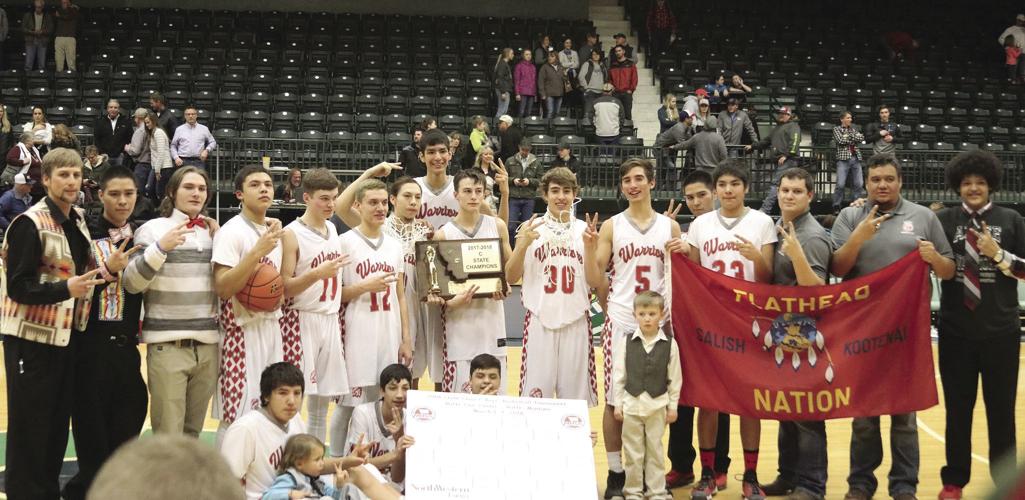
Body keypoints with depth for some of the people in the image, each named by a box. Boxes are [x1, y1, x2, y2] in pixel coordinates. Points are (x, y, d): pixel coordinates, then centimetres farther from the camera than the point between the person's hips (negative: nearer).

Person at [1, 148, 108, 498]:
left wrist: (106, 270, 3)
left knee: (59, 421, 13)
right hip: (31, 338, -7)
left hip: (68, 336, 7)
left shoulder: (79, 222, 10)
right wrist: (65, 289, -29)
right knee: (29, 425, 0)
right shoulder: (30, 223, -14)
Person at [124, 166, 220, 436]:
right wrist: (161, 247, -20)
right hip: (167, 345, -4)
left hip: (208, 345, 4)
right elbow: (132, 283, -8)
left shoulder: (213, 232, 13)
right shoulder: (153, 229, 0)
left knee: (193, 433, 11)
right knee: (167, 436, -5)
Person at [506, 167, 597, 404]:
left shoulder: (584, 230, 7)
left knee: (575, 396, 5)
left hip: (576, 320, 1)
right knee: (536, 393, -1)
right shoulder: (531, 228, 4)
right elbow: (511, 277, 2)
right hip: (540, 320, -1)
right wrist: (523, 244, -13)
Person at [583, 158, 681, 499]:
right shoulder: (611, 226, 3)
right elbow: (594, 280, 0)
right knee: (616, 400, 1)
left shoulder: (670, 227, 7)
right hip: (620, 322, -1)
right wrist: (589, 245, -15)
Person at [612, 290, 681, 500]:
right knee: (633, 451, 7)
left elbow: (674, 378, 1)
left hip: (658, 405, 0)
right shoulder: (626, 342, -2)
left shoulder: (669, 344, -3)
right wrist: (618, 403, -1)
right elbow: (619, 375, 1)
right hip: (632, 403, 0)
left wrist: (672, 406, 2)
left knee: (655, 450, 8)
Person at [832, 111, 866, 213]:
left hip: (856, 158, 5)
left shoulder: (853, 130, 21)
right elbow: (841, 140, -8)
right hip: (843, 158, -5)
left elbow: (862, 138, 4)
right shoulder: (837, 129, 8)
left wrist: (848, 136, -3)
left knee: (859, 184, 0)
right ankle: (836, 206, -5)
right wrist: (854, 139, 2)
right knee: (840, 184, -11)